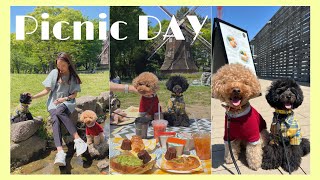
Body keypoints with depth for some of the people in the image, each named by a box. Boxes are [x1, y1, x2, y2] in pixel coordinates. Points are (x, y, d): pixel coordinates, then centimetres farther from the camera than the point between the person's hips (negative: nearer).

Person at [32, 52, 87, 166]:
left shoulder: (73, 76, 7)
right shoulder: (54, 73, 8)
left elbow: (74, 94, 6)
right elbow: (47, 90, 9)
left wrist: (64, 98, -10)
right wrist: (33, 97, -4)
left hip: (67, 102, -1)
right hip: (53, 103, 1)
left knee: (59, 111, -37)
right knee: (55, 120, -31)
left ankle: (78, 141, -44)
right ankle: (60, 152, -50)